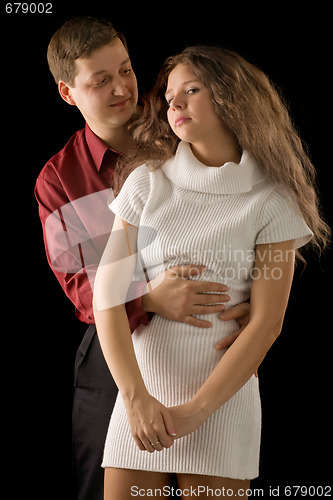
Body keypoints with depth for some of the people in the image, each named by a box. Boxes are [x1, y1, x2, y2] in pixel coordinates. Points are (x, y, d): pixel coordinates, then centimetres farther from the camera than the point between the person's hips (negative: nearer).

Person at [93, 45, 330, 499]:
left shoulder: (270, 200, -2)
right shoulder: (145, 183, 3)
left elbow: (266, 323, -6)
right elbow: (108, 294, -3)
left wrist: (195, 410, -12)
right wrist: (136, 396, -14)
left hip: (224, 396, -1)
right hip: (140, 391, 2)